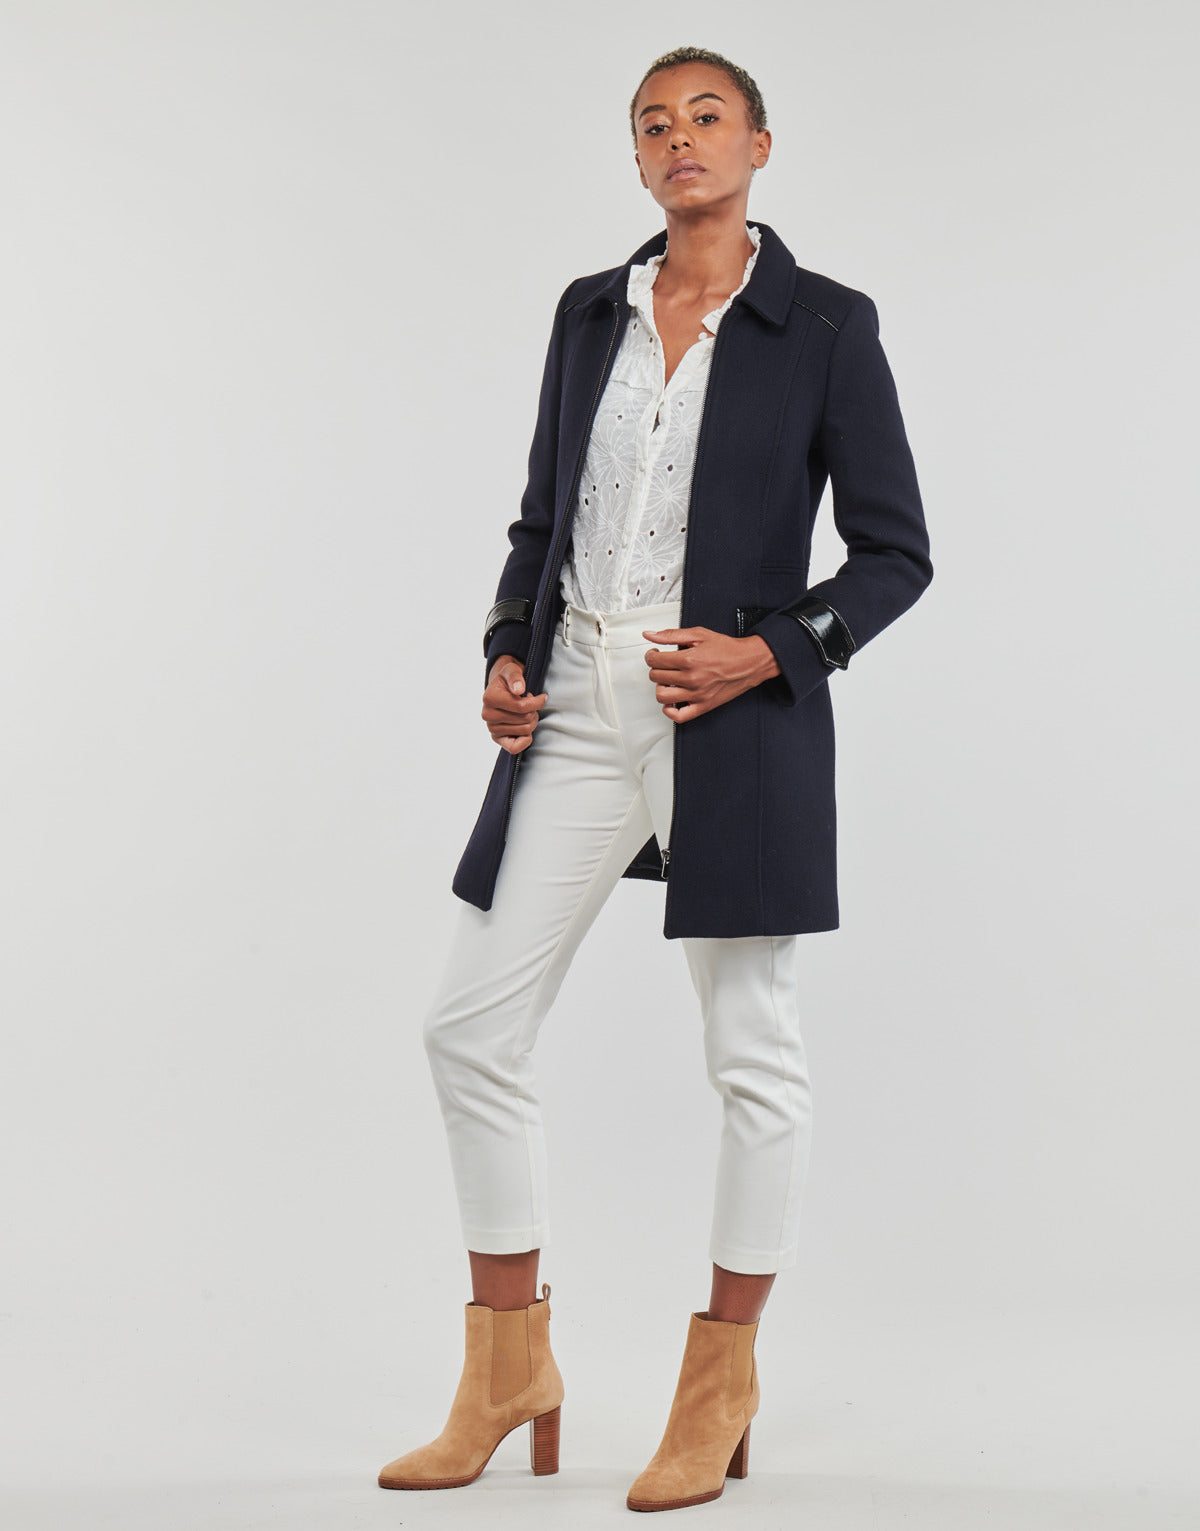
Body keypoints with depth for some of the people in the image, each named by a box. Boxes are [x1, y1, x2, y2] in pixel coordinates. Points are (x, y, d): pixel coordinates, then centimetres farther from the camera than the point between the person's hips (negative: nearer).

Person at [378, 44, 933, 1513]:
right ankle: (510, 1369, 16)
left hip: (735, 723, -4)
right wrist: (507, 655, 2)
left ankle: (721, 1380, 19)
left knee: (752, 1054, 4)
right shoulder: (589, 314, 11)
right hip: (578, 717, 5)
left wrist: (769, 652, -15)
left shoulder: (826, 325, -2)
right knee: (471, 1023, 2)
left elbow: (896, 552, -1)